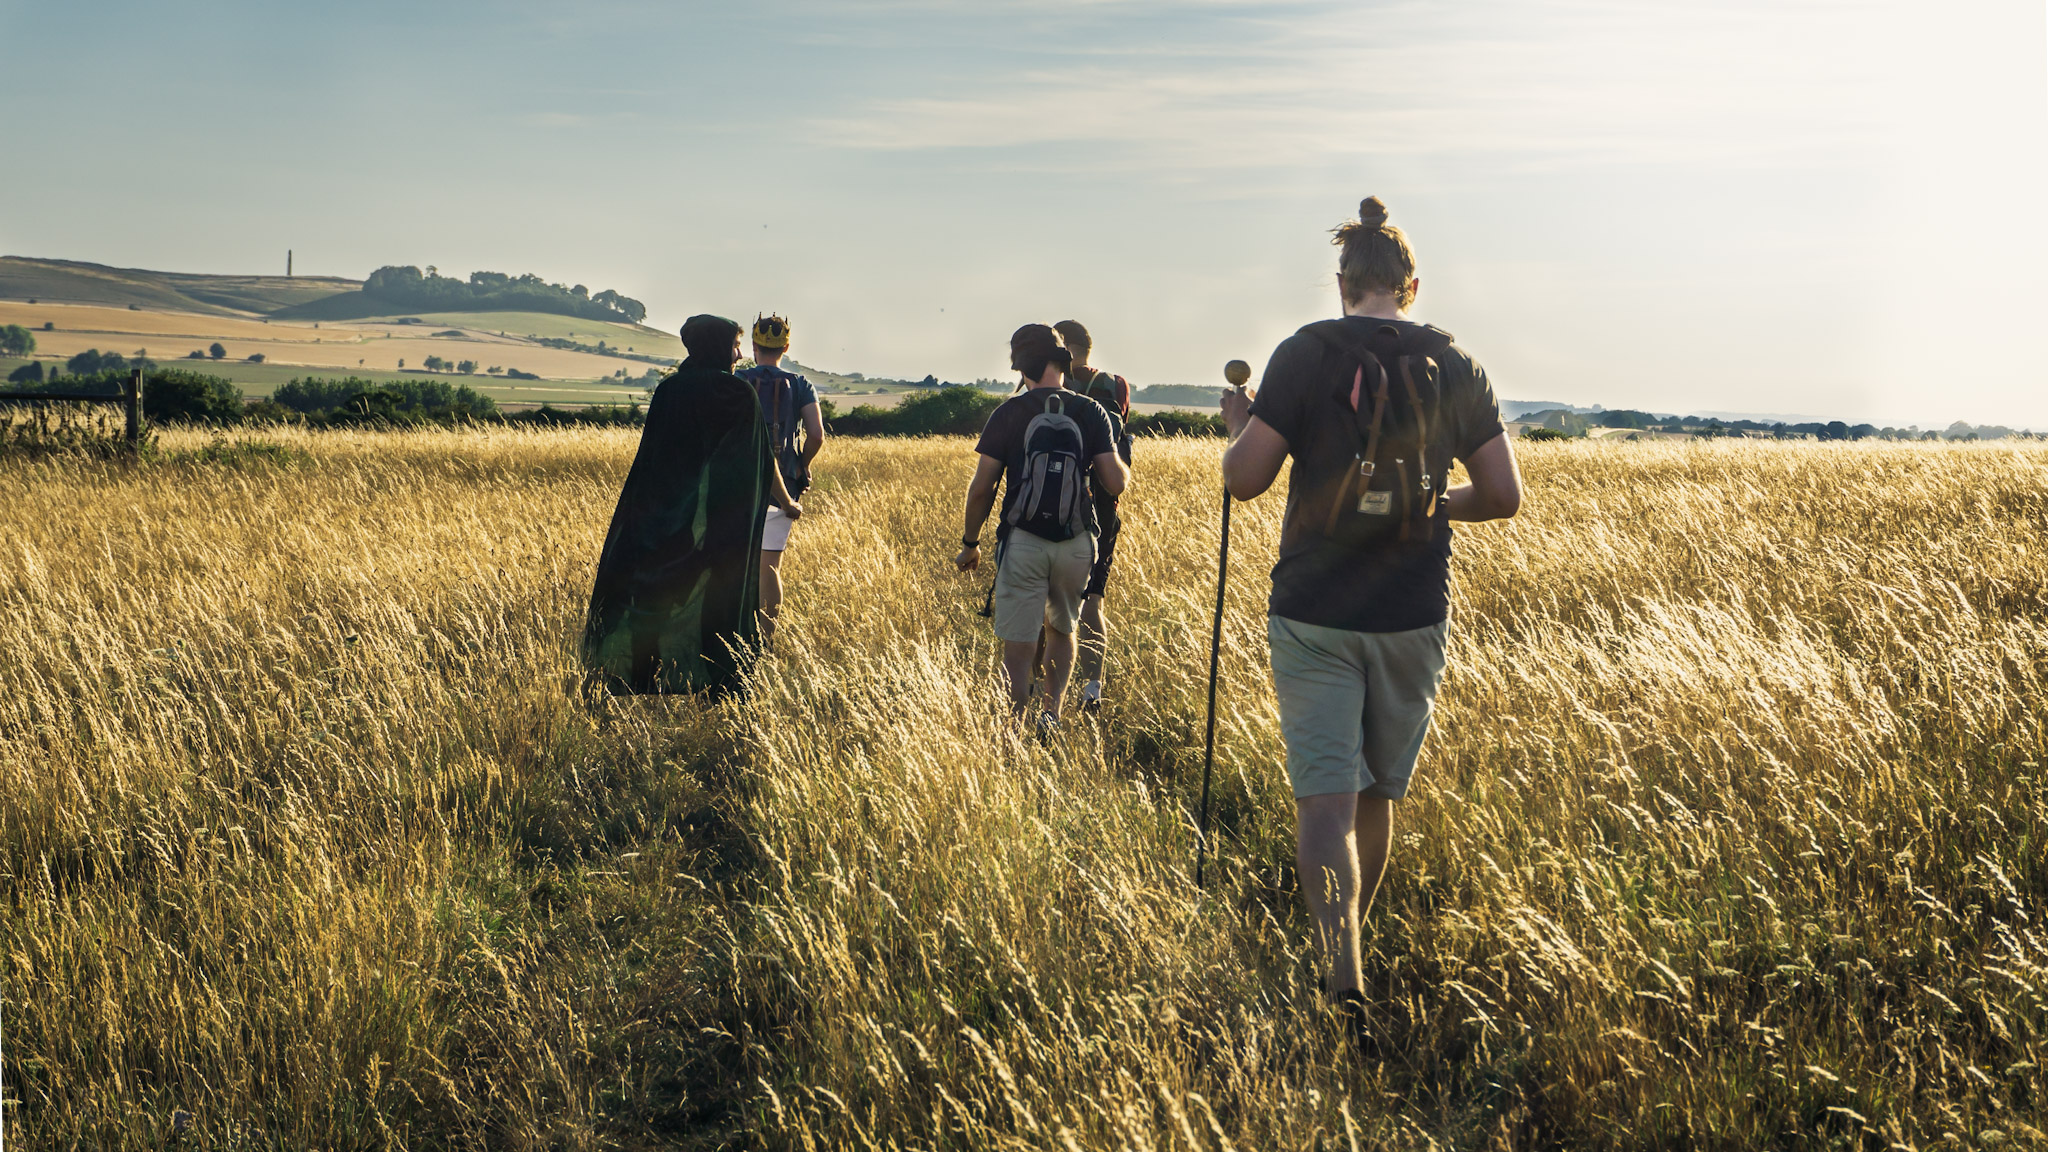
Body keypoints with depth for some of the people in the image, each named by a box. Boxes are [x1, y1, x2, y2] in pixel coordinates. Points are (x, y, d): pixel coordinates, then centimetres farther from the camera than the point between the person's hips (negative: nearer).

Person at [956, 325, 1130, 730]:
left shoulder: (1008, 414, -3)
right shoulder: (1090, 412, 1)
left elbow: (981, 489, -3)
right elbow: (1116, 483, -2)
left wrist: (970, 543, 9)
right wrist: (1121, 463, 22)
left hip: (1023, 541, -2)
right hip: (1076, 542, 2)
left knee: (1019, 645, 1)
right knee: (1062, 630, 23)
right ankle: (1052, 709, 12)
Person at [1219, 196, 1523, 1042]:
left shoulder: (1305, 355, -6)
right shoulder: (1456, 368, 3)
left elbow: (1244, 479, -10)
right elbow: (1503, 496, 2)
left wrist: (1239, 427, 11)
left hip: (1315, 615, -3)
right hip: (1413, 618, 3)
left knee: (1325, 797, -5)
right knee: (1377, 795, 18)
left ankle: (1343, 978, -21)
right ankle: (1348, 940, 35)